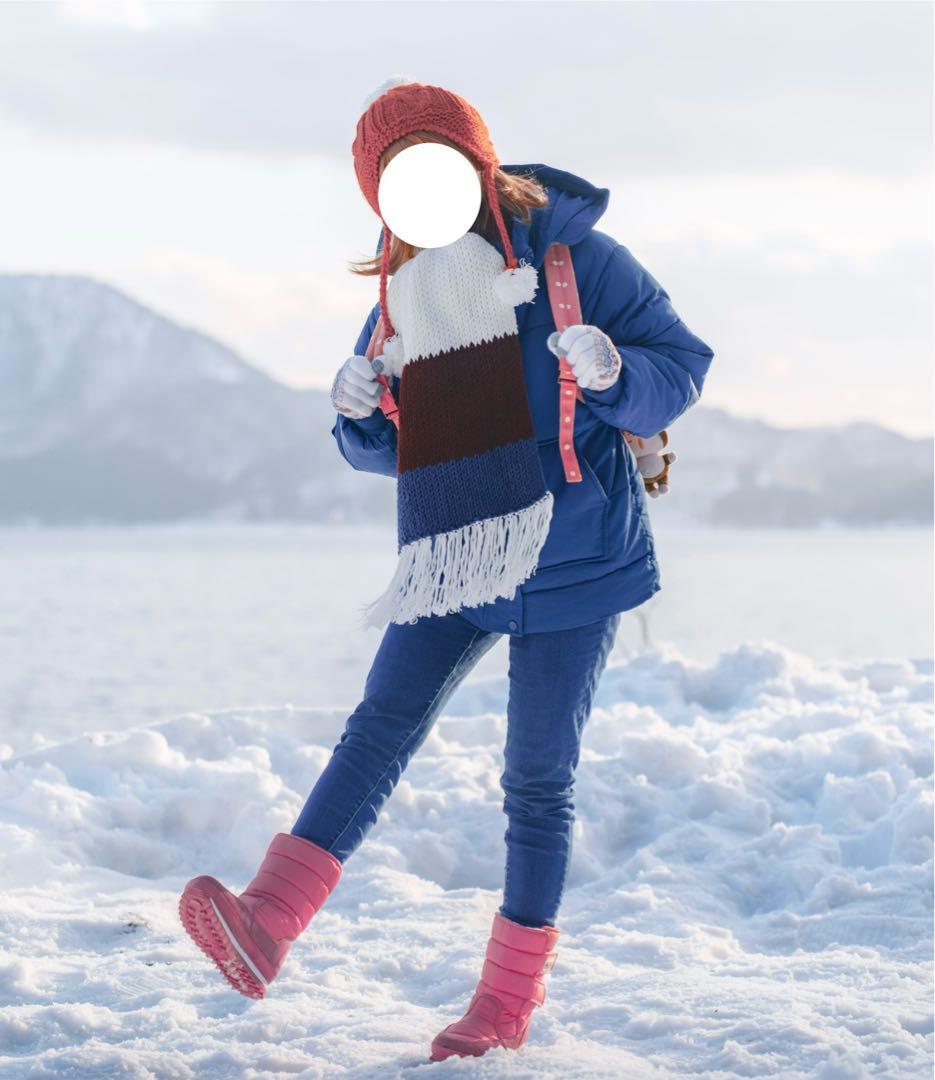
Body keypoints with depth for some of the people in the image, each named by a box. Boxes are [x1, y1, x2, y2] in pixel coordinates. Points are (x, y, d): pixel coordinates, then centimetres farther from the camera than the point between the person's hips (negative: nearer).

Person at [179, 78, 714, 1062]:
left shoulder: (578, 261, -9)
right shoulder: (401, 297, 5)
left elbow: (681, 363, -7)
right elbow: (389, 450, 12)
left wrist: (616, 375, -28)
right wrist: (359, 415, -11)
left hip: (571, 563, -4)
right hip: (452, 564, 4)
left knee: (537, 778, 2)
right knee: (379, 728, -8)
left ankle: (508, 1000, 11)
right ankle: (266, 925, -17)